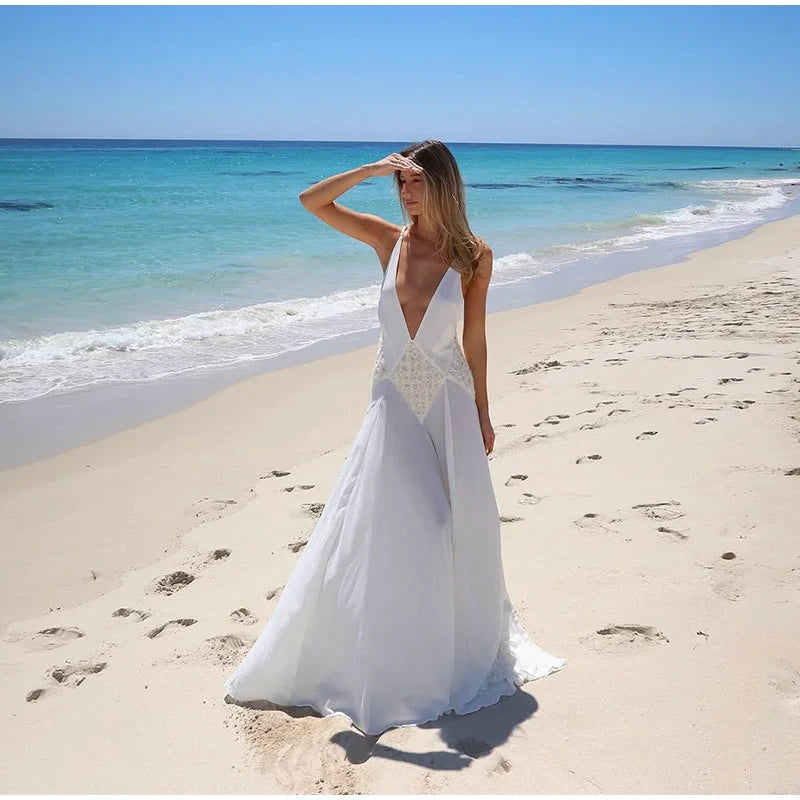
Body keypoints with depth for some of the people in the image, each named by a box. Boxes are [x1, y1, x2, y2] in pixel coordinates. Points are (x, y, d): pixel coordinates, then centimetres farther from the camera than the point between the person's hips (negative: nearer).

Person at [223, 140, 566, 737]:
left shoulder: (474, 255, -2)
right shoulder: (389, 240, 1)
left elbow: (474, 339, 3)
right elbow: (312, 201, -3)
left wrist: (482, 413, 6)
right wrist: (373, 168, -11)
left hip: (449, 401, -1)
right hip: (393, 401, 1)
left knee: (456, 527, 8)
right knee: (368, 528, 2)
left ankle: (463, 647, 31)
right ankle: (372, 661, 19)